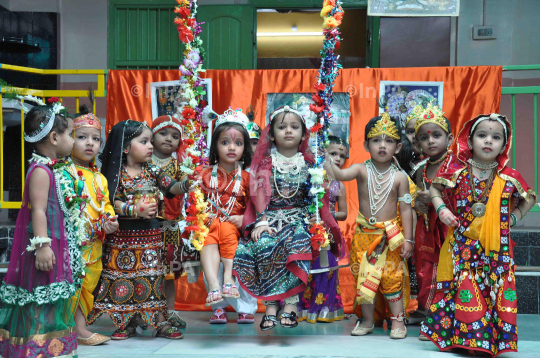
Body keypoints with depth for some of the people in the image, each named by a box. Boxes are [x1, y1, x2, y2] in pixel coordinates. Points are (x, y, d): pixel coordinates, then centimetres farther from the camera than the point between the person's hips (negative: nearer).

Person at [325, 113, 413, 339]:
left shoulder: (399, 177, -4)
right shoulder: (361, 170, -4)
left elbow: (405, 210, -2)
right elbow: (340, 175, -23)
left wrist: (408, 239, -4)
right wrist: (328, 161, -41)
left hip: (391, 235, -1)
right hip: (364, 233, 1)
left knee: (392, 278, 4)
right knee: (364, 277, 9)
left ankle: (398, 320, 19)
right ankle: (367, 320, 24)